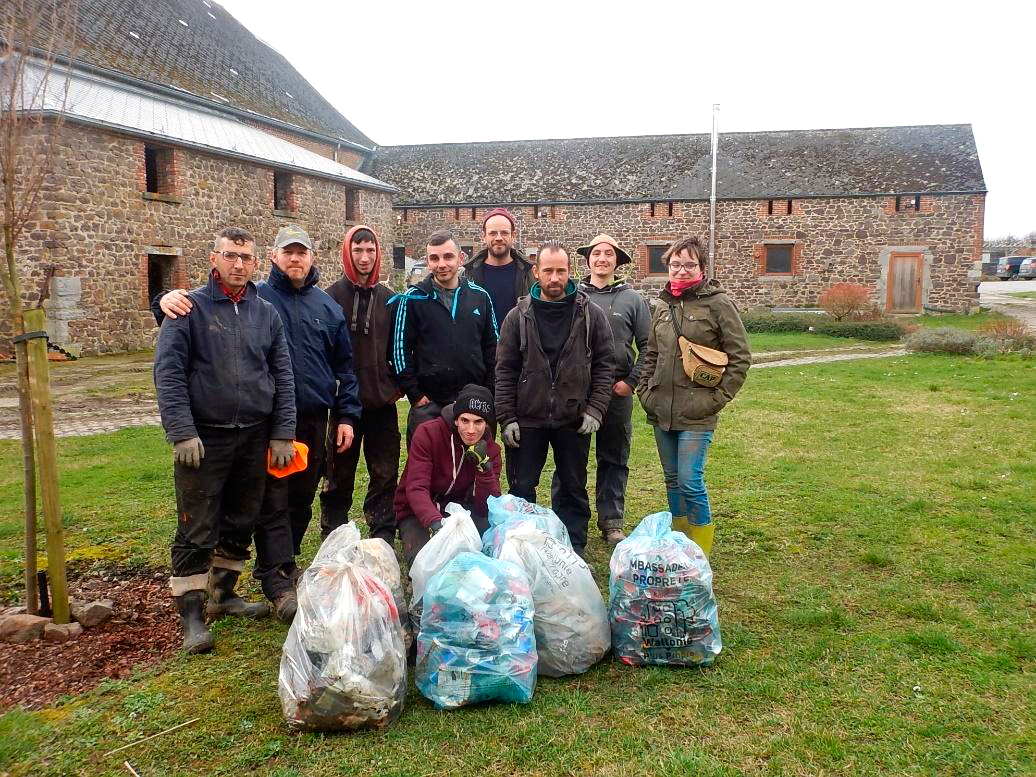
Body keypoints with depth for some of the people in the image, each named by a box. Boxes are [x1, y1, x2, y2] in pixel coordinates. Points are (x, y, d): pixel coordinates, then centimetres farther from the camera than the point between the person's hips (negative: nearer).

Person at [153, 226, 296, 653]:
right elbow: (168, 372, -9)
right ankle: (191, 612, 11)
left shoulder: (267, 313, 7)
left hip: (254, 436, 5)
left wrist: (283, 434, 2)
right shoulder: (190, 308, -5)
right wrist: (182, 432, -17)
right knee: (197, 530, 0)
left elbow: (283, 375, 8)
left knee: (241, 522, 15)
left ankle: (224, 592, 32)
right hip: (204, 438, -4)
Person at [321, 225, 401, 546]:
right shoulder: (333, 296, -5)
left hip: (382, 402, 3)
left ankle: (384, 538, 19)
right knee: (339, 474, 10)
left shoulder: (388, 298, 6)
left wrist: (398, 384, 1)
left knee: (385, 474, 8)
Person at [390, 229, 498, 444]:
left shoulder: (480, 296, 7)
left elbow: (492, 347, 11)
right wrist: (415, 395, -7)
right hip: (428, 405, -2)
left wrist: (487, 394, 4)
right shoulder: (412, 299, -1)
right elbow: (400, 349, -2)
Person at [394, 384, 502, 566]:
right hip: (418, 513, -2)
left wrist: (484, 466, -32)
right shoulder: (427, 433, -18)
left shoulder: (490, 449, -9)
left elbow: (487, 508, -17)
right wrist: (435, 523, -47)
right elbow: (416, 488, -28)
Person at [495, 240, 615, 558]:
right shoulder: (518, 316, -1)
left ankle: (575, 552, 24)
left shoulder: (591, 314, -2)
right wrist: (507, 417, -5)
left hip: (574, 420, 0)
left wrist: (595, 409, -8)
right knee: (522, 488, 9)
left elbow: (605, 364, 0)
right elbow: (505, 370, 0)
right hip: (528, 419, 0)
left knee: (574, 489, 12)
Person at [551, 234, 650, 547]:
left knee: (614, 459, 10)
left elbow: (647, 346, 5)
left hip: (616, 393, 1)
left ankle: (611, 521, 21)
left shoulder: (632, 300, 5)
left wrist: (631, 381, -3)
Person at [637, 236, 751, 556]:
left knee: (690, 483, -7)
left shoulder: (717, 303, -6)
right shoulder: (663, 304, 10)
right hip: (661, 410, 6)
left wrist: (718, 398, -8)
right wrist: (645, 391, 10)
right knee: (672, 481, 14)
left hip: (696, 414, -6)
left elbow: (740, 357, -5)